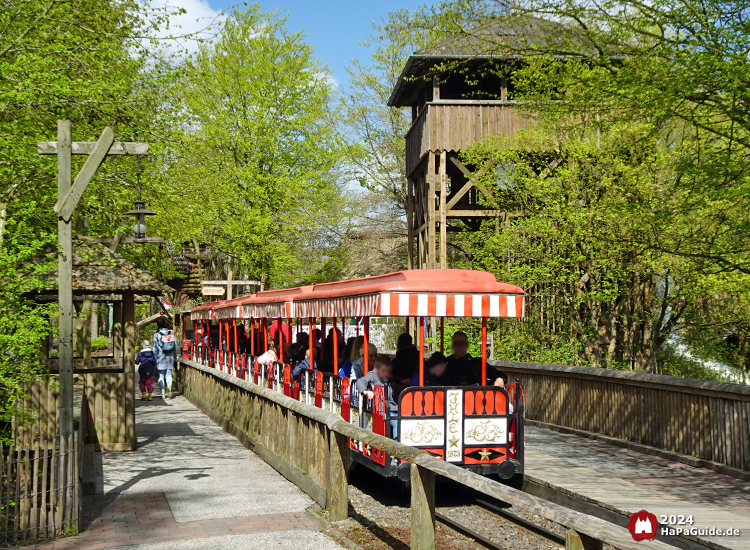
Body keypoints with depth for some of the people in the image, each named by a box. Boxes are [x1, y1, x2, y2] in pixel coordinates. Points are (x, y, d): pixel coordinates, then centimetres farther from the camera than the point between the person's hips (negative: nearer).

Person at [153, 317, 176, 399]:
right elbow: (175, 346, 6)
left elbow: (155, 348, -5)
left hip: (160, 357, -2)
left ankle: (163, 393, 4)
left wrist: (155, 359, 2)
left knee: (161, 375, 5)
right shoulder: (171, 333, 1)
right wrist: (175, 356, 16)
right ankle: (169, 386, -21)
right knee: (168, 374, 7)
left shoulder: (156, 335, -7)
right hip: (170, 356, 2)